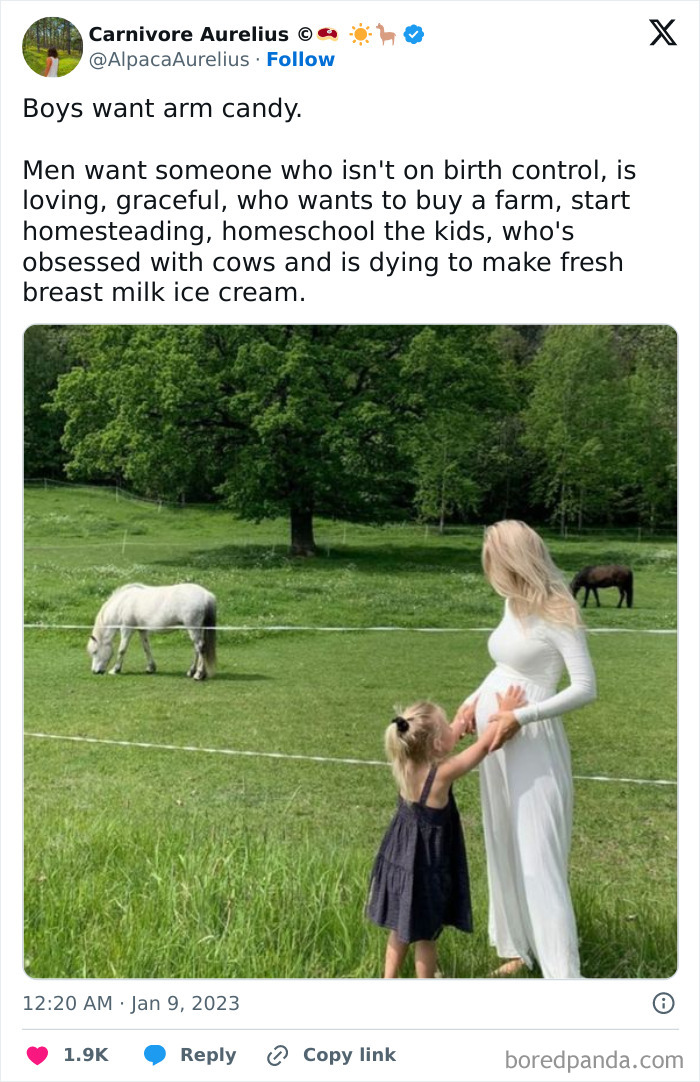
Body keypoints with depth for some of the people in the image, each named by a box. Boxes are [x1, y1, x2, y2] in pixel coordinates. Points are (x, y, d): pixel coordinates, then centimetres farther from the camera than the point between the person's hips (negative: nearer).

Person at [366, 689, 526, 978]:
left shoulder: (405, 764, -9)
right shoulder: (442, 773, -27)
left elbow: (448, 739, 9)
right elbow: (485, 745, -18)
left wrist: (468, 715, 16)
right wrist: (505, 713, -6)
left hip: (400, 858, 6)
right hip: (426, 865, -6)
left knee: (401, 928, 23)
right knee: (425, 934, 12)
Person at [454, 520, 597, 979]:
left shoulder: (556, 613, -17)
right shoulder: (514, 604, 7)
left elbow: (585, 688, -20)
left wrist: (520, 717, -23)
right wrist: (474, 699, 5)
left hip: (531, 745, -8)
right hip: (496, 742, 8)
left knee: (538, 858, -4)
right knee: (505, 850, 16)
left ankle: (562, 970, 8)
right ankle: (519, 947, 31)